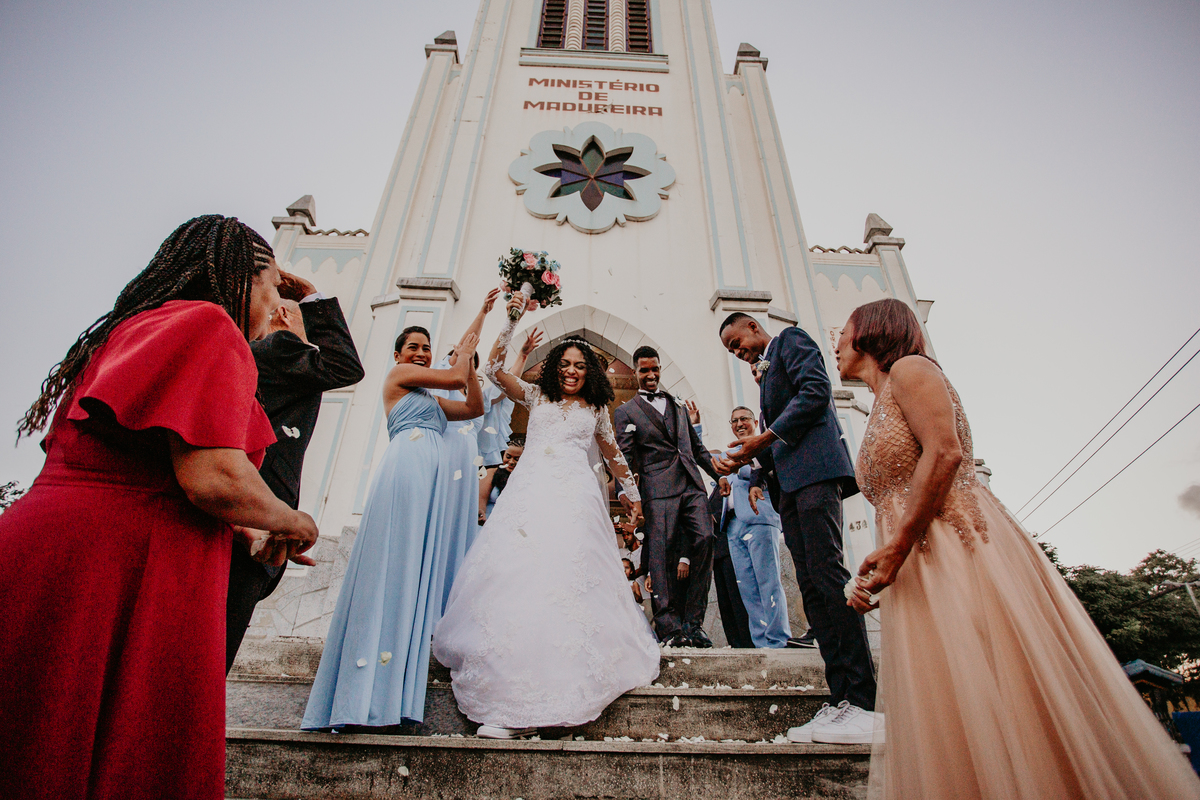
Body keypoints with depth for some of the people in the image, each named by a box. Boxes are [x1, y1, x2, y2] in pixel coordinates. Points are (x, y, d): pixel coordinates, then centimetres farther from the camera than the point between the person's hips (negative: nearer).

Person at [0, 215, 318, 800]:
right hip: (119, 578, -10)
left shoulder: (129, 331, 22)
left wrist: (248, 535, 26)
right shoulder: (208, 323, -9)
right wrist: (292, 524, -2)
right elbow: (213, 478, -22)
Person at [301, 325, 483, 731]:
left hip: (433, 477, 8)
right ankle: (368, 695, -13)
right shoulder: (398, 374, 10)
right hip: (408, 465, -8)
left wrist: (468, 360, 24)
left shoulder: (430, 400, 32)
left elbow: (475, 406, 27)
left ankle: (395, 690, 1)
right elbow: (456, 378, 4)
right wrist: (463, 354, 24)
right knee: (394, 564, -13)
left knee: (420, 571, 0)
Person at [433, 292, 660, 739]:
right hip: (530, 490, 1)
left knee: (568, 578, -12)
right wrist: (512, 321, 0)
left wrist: (632, 494, 33)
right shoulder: (537, 396, 18)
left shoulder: (597, 409, 21)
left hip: (574, 497, 0)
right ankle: (514, 699, -2)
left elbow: (613, 455, 30)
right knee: (518, 574, -10)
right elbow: (495, 369, 7)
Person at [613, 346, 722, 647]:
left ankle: (692, 623, -4)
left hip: (692, 486, 4)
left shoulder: (679, 406, 26)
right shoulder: (626, 411, 12)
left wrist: (719, 474, 17)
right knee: (662, 553, -10)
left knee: (704, 539, -12)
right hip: (659, 489, -3)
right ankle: (669, 627, -3)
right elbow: (625, 459, 5)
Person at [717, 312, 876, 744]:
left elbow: (816, 390, -10)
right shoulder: (765, 374, 32)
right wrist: (748, 457, 10)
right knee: (811, 586, 0)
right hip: (789, 482, 9)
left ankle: (862, 704, -15)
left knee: (826, 571, -17)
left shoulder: (791, 339, 9)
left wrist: (765, 437, -10)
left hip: (814, 465, -9)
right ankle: (841, 699, 0)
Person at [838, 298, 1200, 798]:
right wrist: (872, 580, 12)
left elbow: (944, 453, -16)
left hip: (964, 554, -9)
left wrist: (897, 547, -20)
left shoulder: (908, 369, 1)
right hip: (918, 581, 9)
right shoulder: (881, 408, 27)